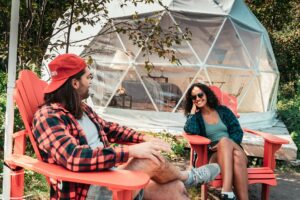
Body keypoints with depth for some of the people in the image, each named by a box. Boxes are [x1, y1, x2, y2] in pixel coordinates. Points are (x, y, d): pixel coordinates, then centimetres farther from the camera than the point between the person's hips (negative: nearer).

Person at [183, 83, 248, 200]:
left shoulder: (223, 110, 13)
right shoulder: (195, 116, 9)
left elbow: (238, 131, 7)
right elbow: (190, 130, -15)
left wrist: (224, 143, -11)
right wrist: (193, 110, -3)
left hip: (233, 149, 2)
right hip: (213, 156, -2)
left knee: (238, 155, -35)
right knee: (224, 140, -35)